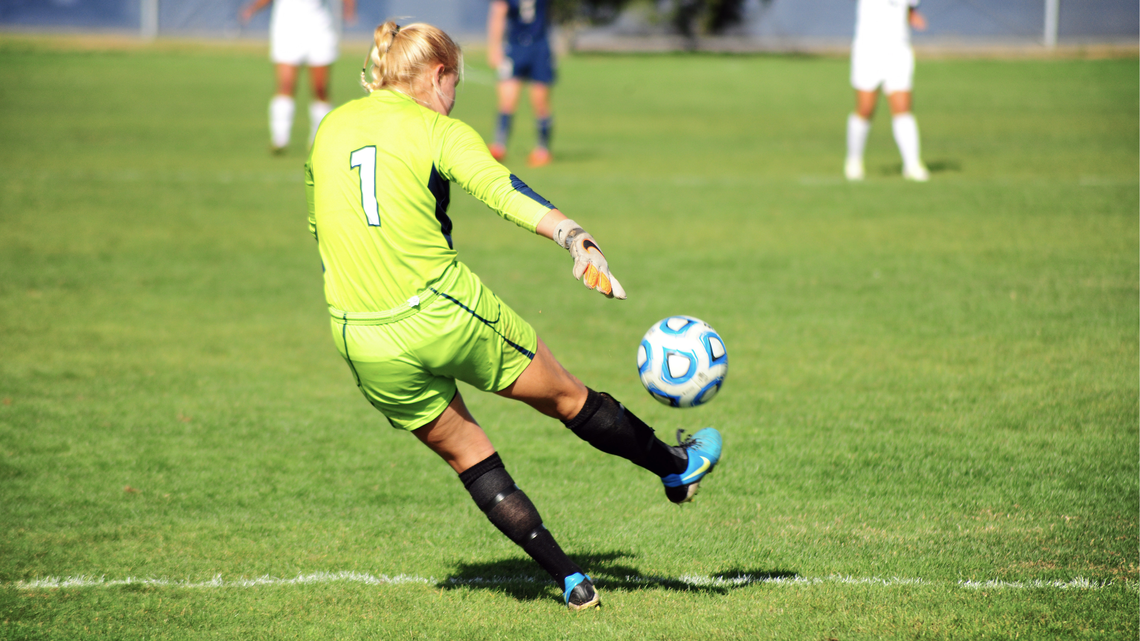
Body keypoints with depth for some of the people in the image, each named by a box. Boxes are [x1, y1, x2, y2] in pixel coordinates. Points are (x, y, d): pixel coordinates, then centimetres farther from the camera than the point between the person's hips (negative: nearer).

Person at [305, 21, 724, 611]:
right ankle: (677, 468, 36)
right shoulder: (438, 131, -5)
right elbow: (501, 190, -23)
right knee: (568, 398, 16)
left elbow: (316, 224, 22)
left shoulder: (331, 127, 11)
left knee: (469, 459, 15)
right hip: (446, 312, -5)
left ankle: (569, 580, 15)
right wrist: (573, 237, -37)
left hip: (365, 345, 5)